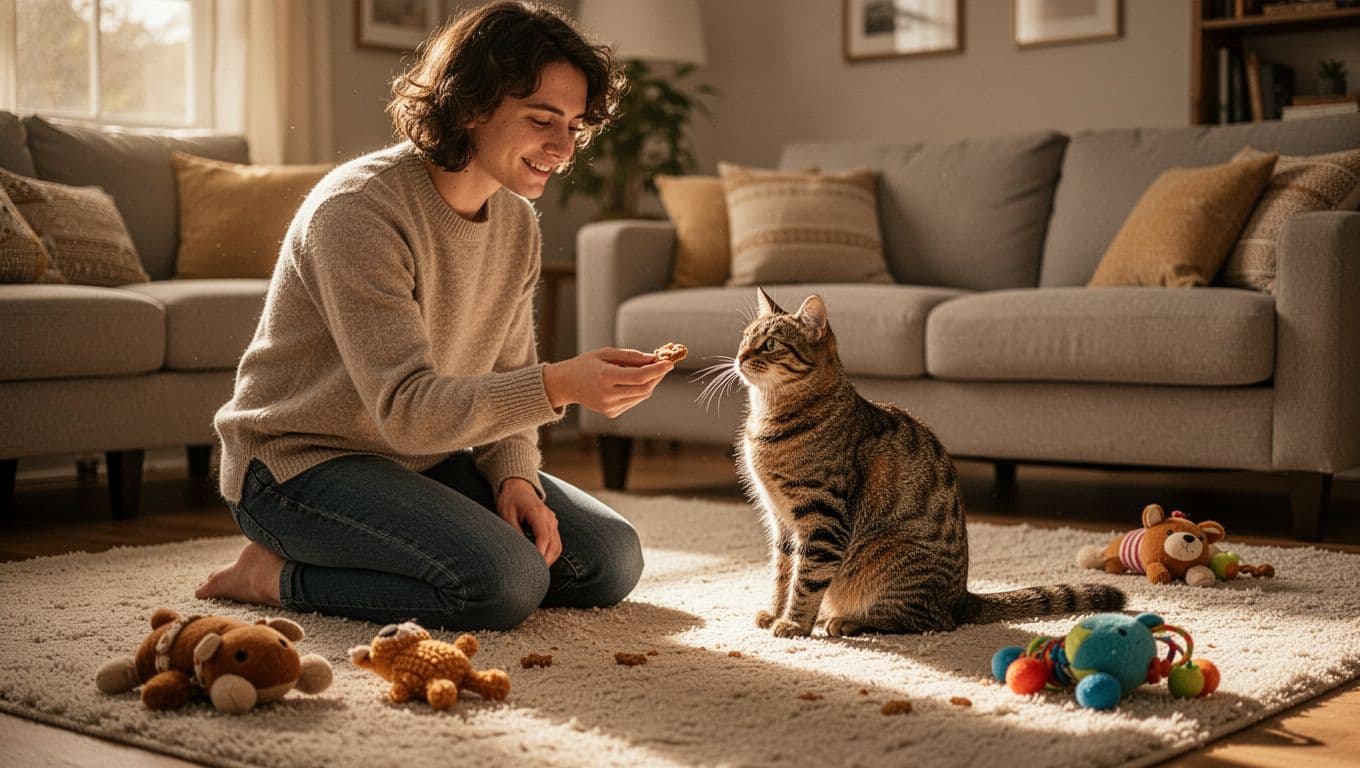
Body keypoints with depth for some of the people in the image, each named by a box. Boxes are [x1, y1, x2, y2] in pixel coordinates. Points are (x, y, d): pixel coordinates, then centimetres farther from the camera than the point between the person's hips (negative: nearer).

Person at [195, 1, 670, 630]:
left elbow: (503, 384, 8)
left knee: (612, 560, -1)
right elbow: (406, 409, -30)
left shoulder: (517, 224, 2)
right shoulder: (359, 209, -24)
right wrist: (559, 385, -41)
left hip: (427, 459, 9)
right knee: (505, 580, -28)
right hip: (300, 462, -9)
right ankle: (278, 576, -6)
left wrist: (515, 476, -12)